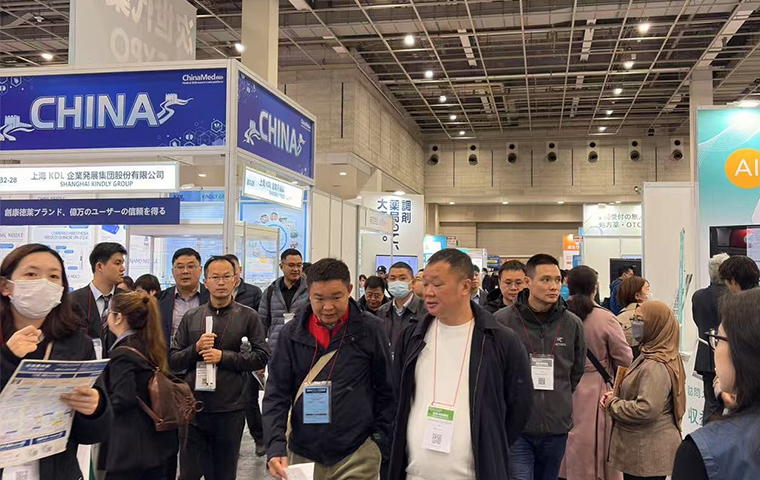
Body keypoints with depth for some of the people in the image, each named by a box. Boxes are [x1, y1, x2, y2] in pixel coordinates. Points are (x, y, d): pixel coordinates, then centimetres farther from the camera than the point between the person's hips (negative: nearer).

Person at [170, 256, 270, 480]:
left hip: (230, 411, -1)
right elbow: (172, 360, 6)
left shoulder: (248, 317, 1)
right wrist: (195, 348, -12)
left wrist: (224, 357, -13)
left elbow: (262, 357, -5)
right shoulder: (191, 317, 7)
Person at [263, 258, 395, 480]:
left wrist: (380, 441, -2)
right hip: (301, 453, 2)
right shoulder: (292, 333, -1)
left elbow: (387, 391, 2)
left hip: (357, 455, -2)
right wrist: (276, 446, -11)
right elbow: (276, 394, -1)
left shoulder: (370, 329, -6)